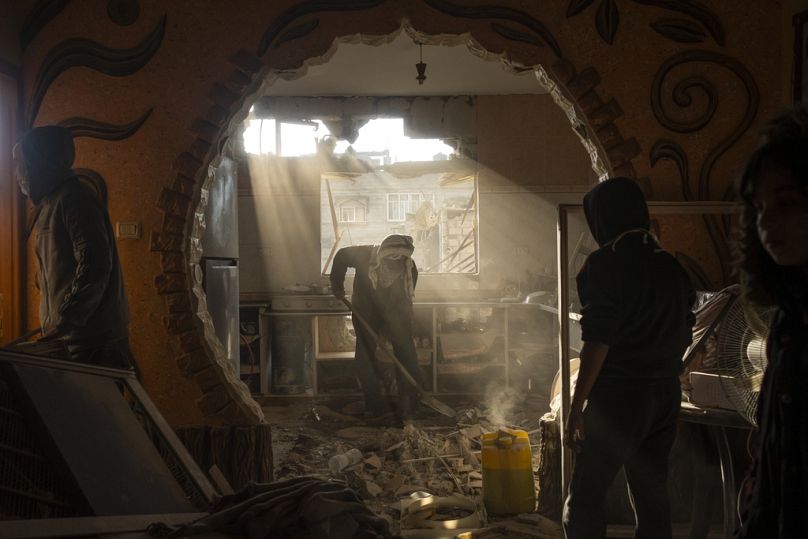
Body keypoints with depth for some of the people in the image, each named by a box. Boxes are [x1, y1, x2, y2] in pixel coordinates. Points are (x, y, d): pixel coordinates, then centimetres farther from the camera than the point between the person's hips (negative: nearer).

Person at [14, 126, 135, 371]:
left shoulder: (74, 199, -11)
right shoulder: (51, 203, 19)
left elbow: (95, 268, -21)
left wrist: (60, 326, -19)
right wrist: (54, 327, 15)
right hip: (71, 338, 9)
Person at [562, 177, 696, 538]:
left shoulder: (604, 265, -11)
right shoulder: (672, 267, 9)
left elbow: (598, 341, -16)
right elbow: (683, 335, 14)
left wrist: (576, 407, -12)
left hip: (619, 396, -7)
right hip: (666, 397, 7)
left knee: (586, 496, 0)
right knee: (651, 493, 14)